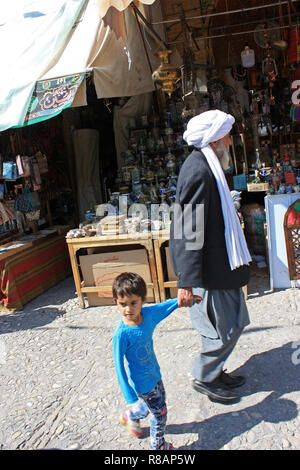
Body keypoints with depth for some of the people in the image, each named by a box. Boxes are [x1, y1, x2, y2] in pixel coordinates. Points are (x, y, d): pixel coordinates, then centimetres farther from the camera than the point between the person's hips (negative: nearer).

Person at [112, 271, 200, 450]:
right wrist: (130, 396, -18)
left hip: (155, 374, 6)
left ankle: (131, 416, 54)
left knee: (157, 403, 28)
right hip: (142, 383, -6)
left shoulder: (148, 314, -15)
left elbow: (165, 307, 7)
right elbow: (119, 366, -22)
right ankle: (158, 446, 38)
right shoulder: (122, 334, -30)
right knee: (160, 413, 10)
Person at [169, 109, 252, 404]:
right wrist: (186, 281, -28)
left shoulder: (205, 166, 12)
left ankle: (214, 372, 37)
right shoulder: (198, 172, -22)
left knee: (233, 322, 20)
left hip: (220, 263, 10)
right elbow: (189, 232, -27)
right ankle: (204, 378, 25)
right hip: (211, 269, -10)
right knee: (226, 327, 4)